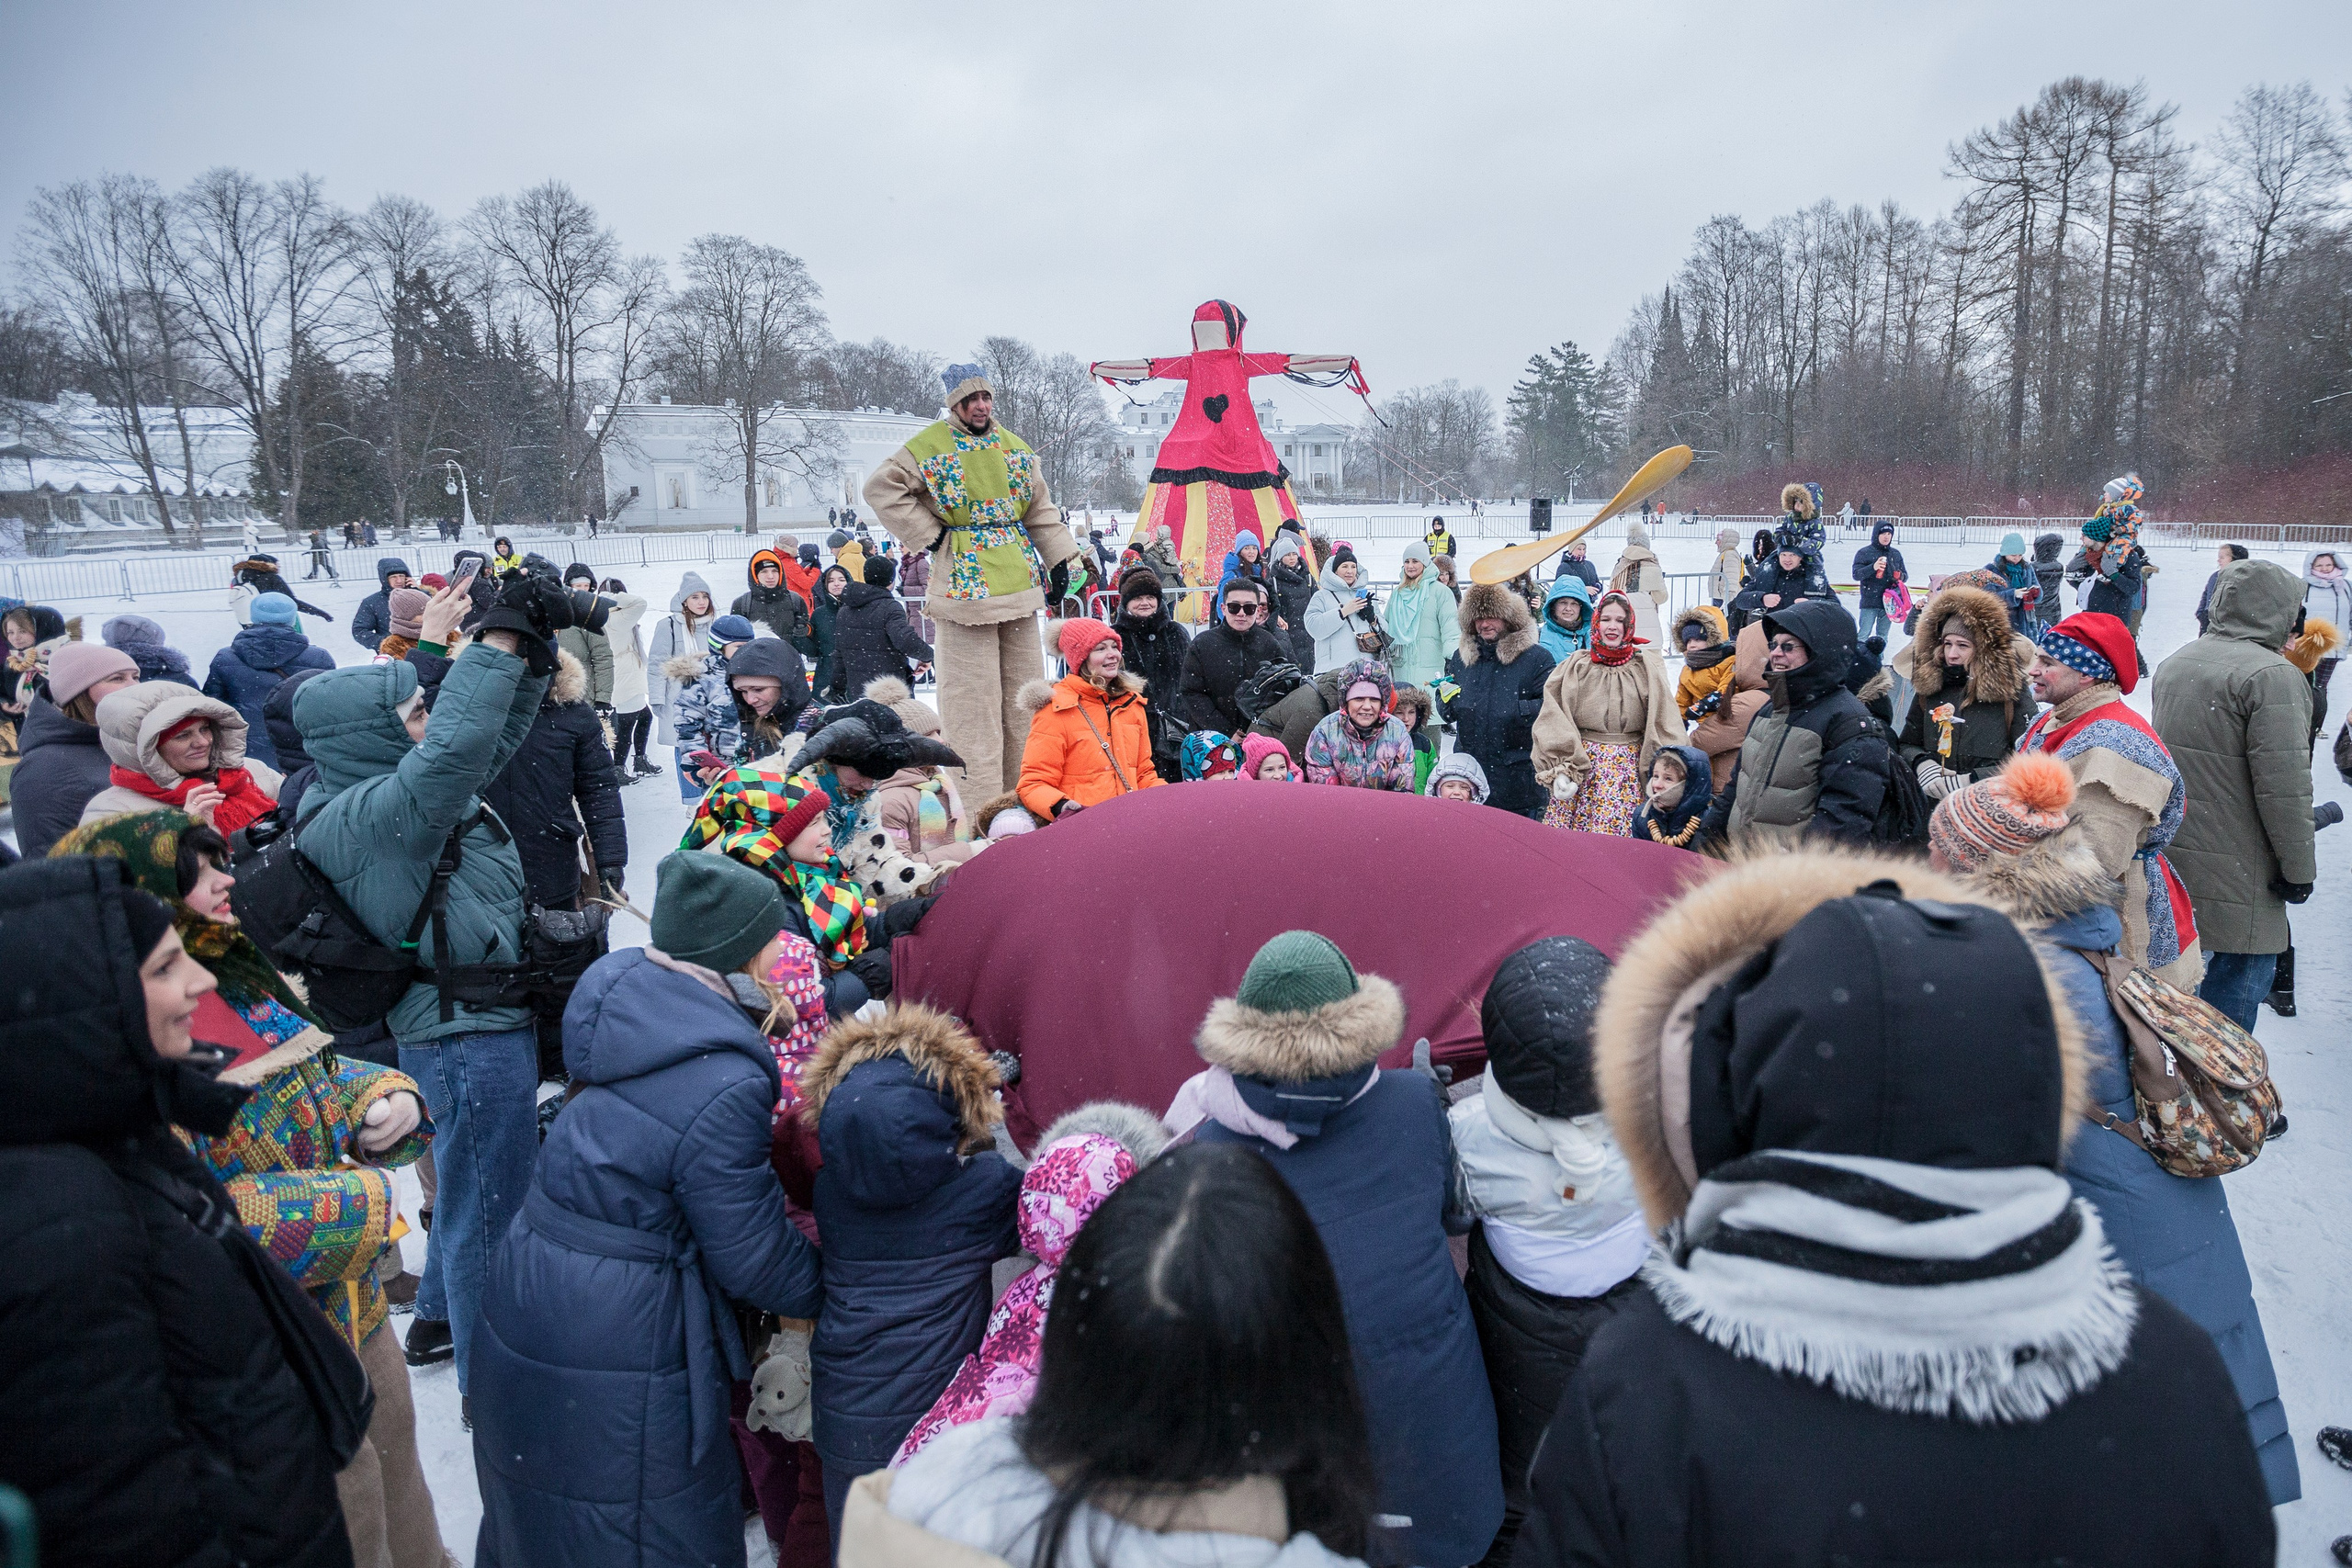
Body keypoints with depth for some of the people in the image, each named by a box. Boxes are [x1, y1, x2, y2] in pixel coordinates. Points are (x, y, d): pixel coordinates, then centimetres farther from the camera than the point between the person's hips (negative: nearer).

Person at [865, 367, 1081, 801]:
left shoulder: (1015, 447, 14)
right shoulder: (931, 446, -3)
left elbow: (1040, 509, 20)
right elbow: (880, 488, -6)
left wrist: (1059, 558, 12)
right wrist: (928, 535, -9)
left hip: (1020, 581, 6)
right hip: (964, 581, -6)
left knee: (1024, 685, 10)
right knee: (973, 695, -4)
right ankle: (980, 799, 1)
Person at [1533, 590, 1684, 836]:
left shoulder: (1646, 670, 5)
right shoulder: (1575, 667, 4)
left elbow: (1665, 724, 0)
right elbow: (1552, 719, -2)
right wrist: (1561, 770, -12)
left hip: (1629, 767, 0)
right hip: (1581, 765, 0)